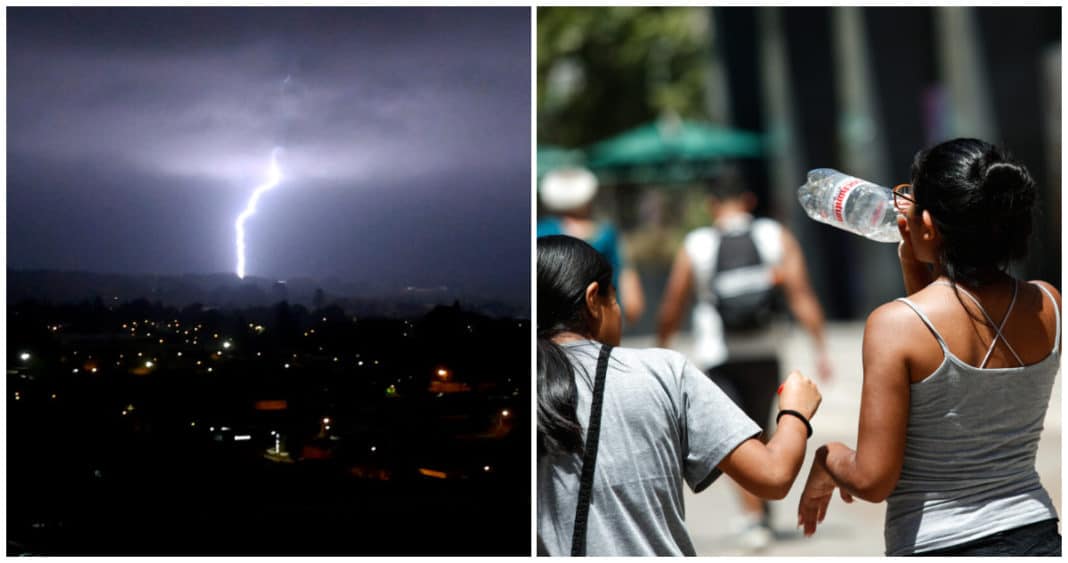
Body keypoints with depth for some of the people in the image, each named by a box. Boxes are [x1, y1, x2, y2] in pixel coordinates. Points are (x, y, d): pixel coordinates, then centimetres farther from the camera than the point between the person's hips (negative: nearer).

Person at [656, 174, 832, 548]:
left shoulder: (694, 247, -2)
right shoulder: (777, 237, 0)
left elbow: (671, 309, 3)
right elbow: (802, 296, -9)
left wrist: (662, 345, 20)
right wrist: (820, 348, -8)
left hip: (715, 358, -2)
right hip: (763, 355, 2)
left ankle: (754, 519, -15)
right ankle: (761, 512, 31)